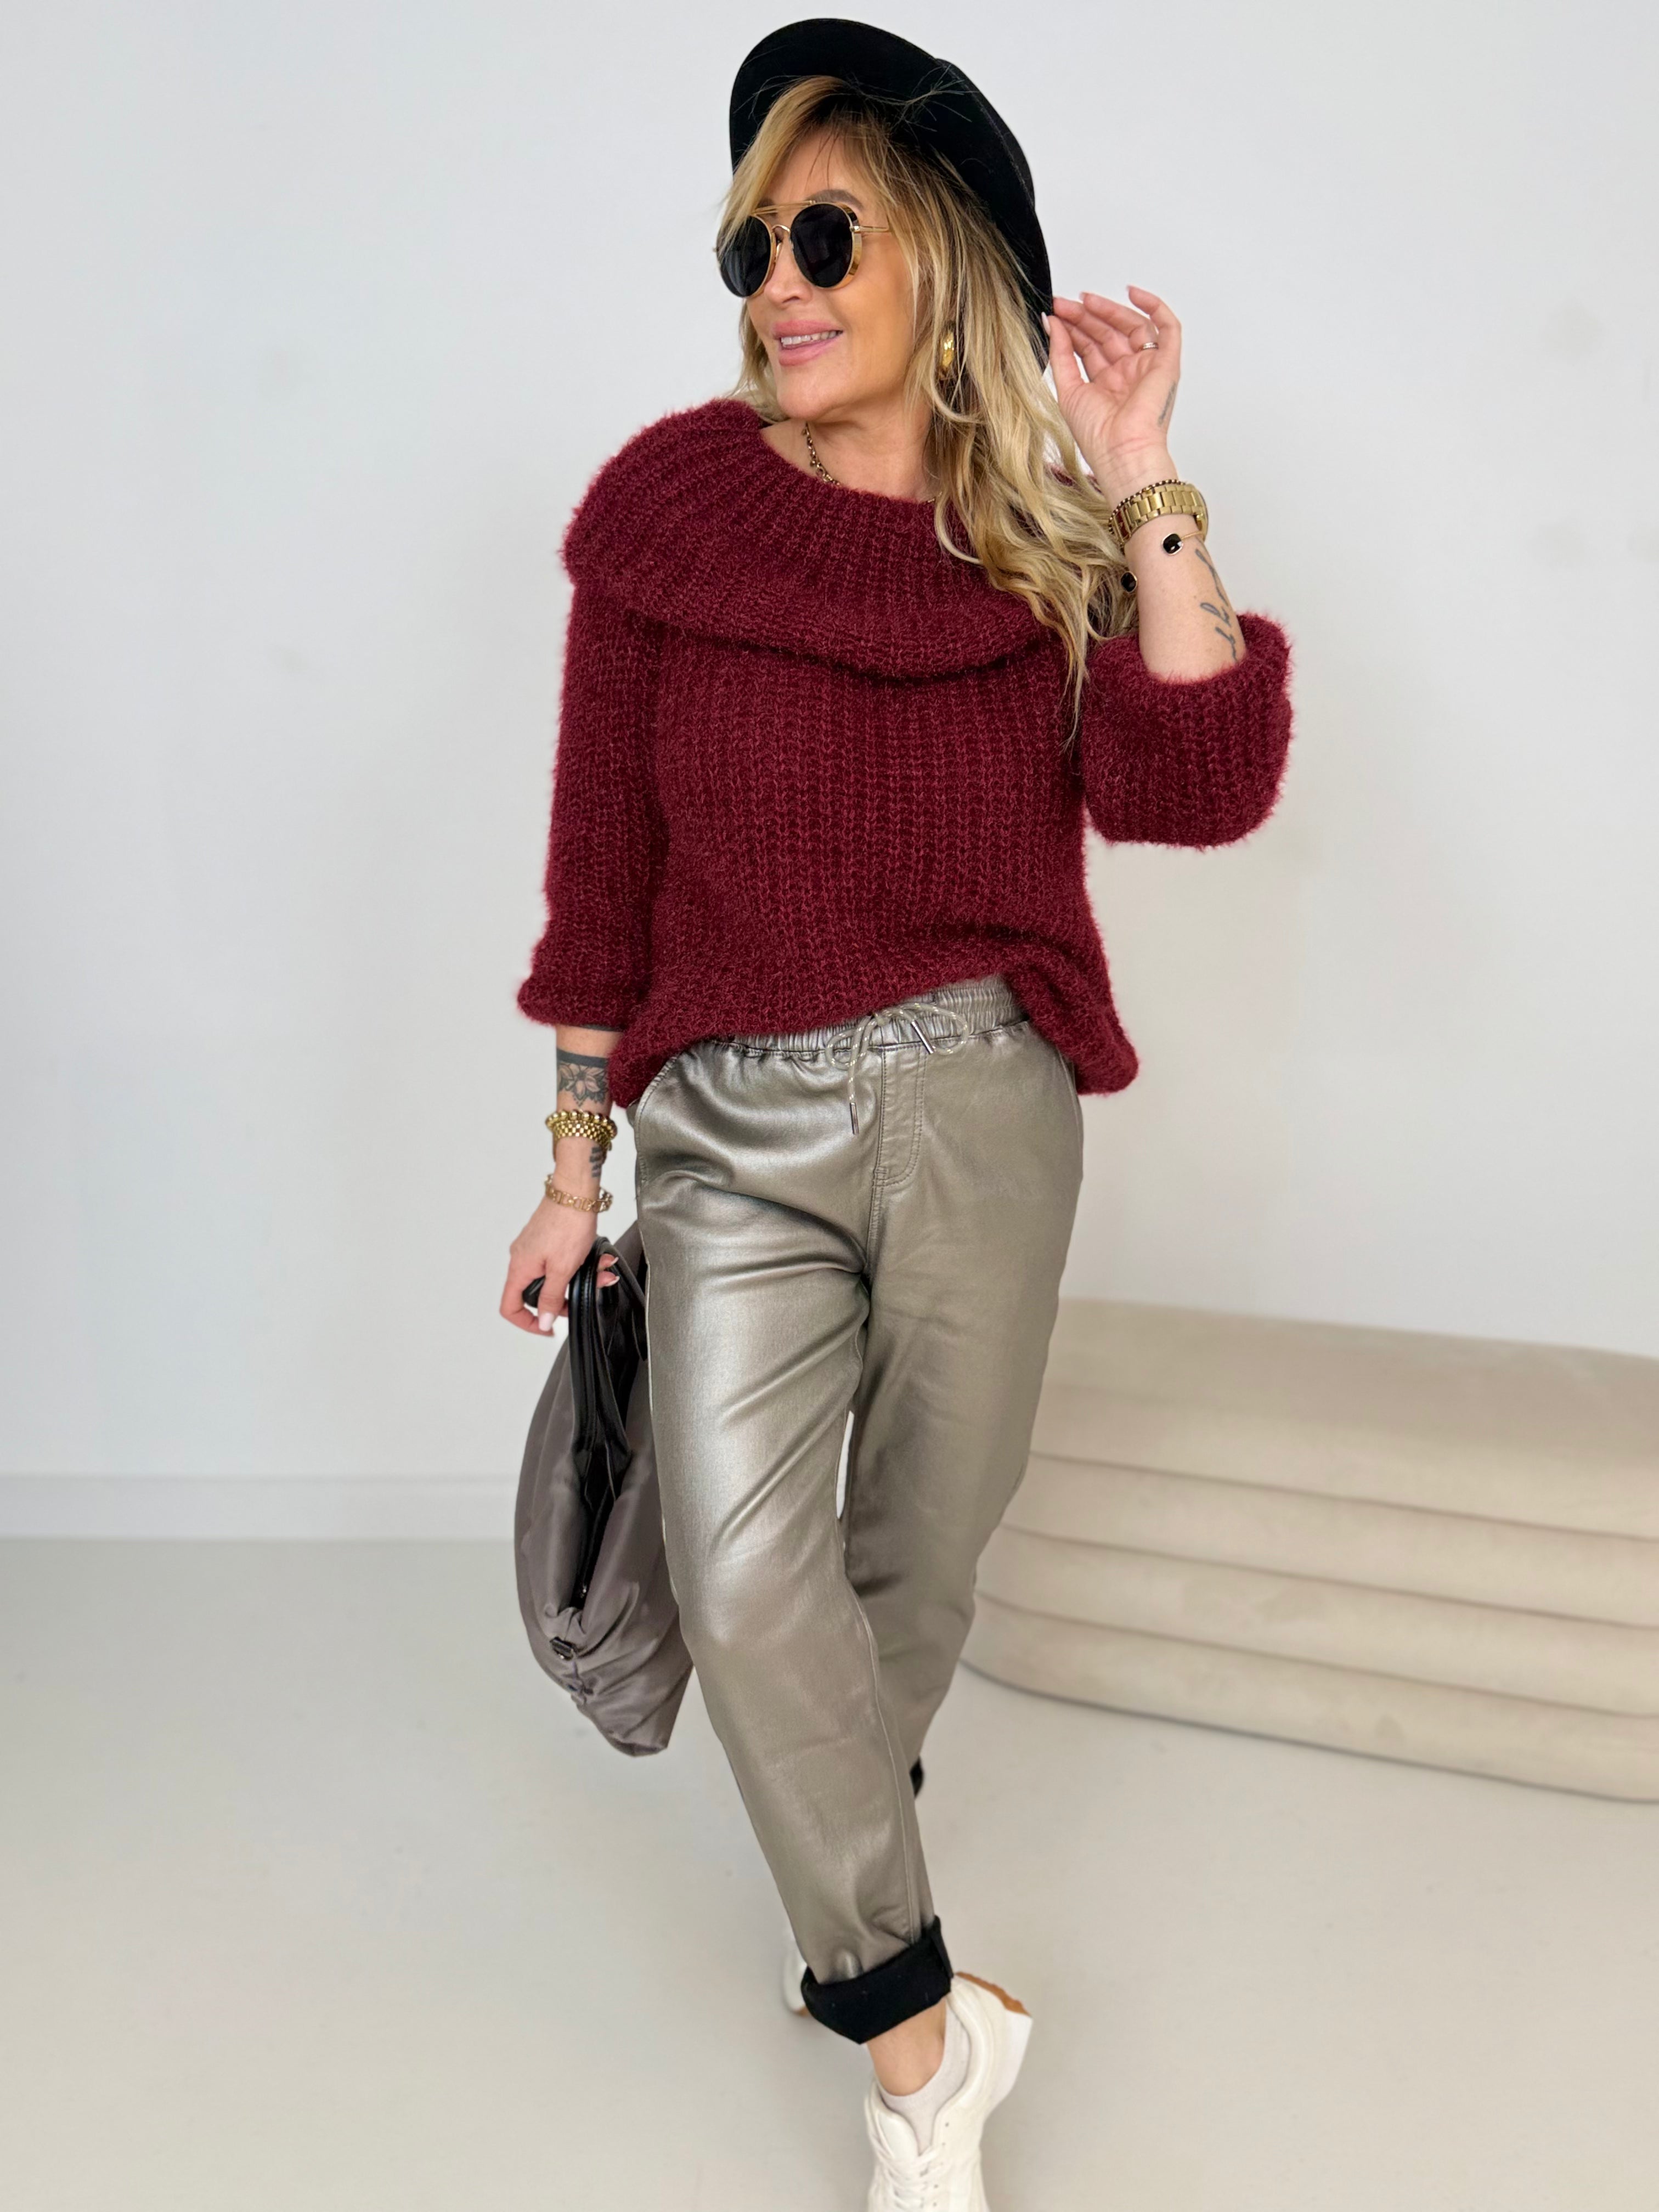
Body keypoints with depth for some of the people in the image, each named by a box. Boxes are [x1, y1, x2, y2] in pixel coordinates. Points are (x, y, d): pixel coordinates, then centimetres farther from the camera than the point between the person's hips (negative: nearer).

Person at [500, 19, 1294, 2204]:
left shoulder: (1042, 535, 3)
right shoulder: (666, 505, 1)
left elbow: (1196, 793, -12)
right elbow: (602, 863, 4)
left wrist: (1142, 495, -17)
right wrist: (576, 1165, 6)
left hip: (977, 1112, 1)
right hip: (731, 1125, 0)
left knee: (919, 1554, 11)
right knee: (745, 1577, -14)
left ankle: (851, 1902, 41)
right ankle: (927, 2037, 6)